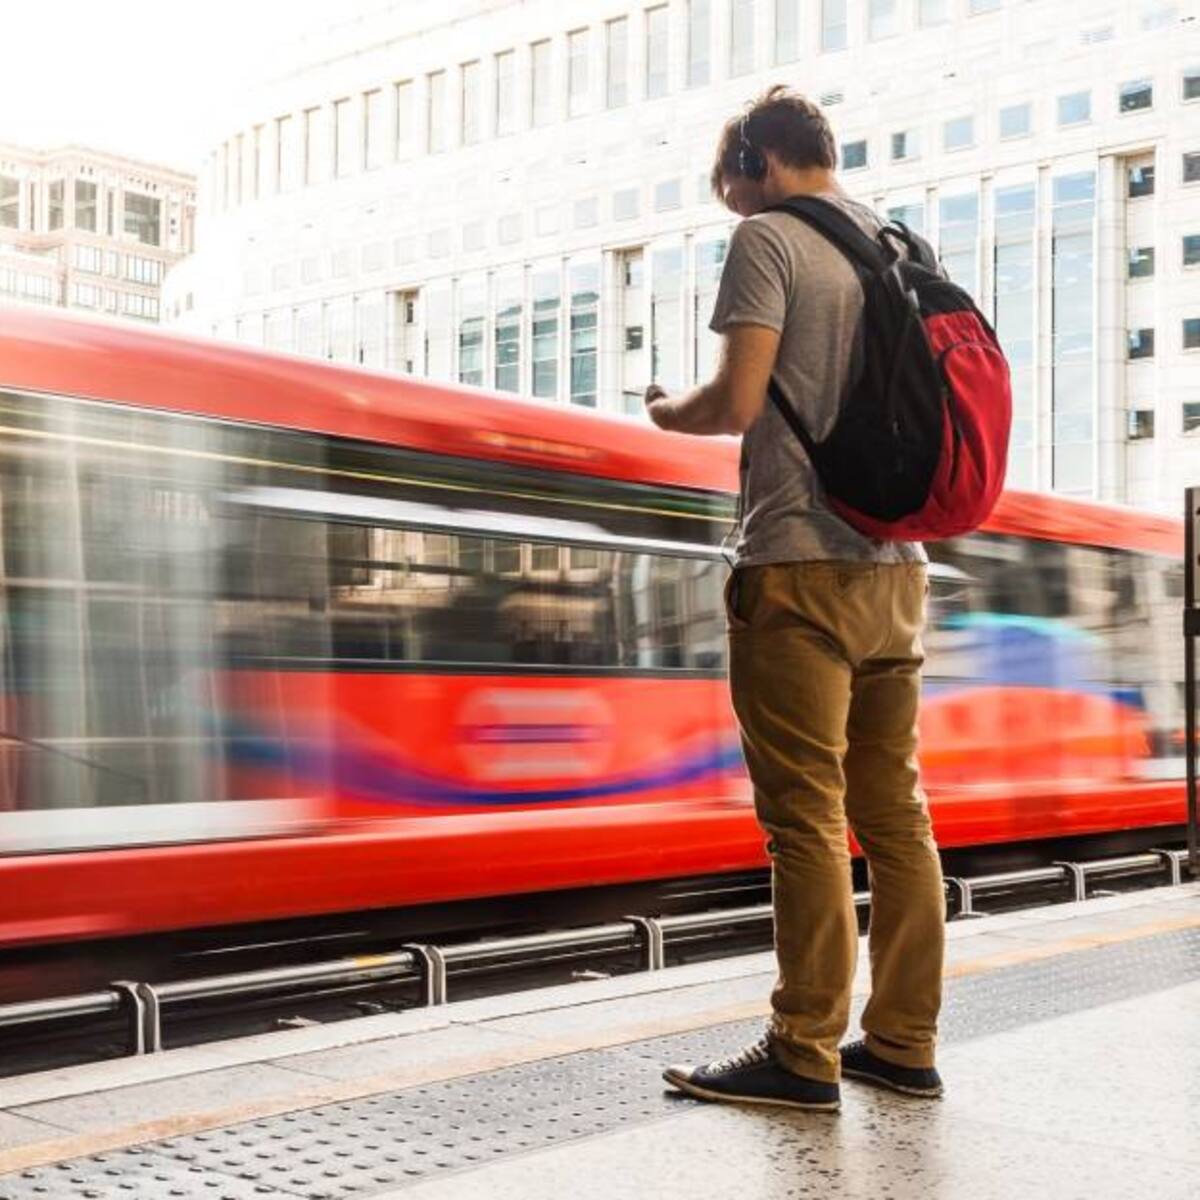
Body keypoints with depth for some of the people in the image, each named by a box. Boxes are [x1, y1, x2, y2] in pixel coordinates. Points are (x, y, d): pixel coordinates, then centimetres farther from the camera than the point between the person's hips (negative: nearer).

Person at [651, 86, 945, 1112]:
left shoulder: (769, 240, -4)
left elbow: (737, 403, -13)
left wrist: (666, 411, 5)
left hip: (800, 565, -7)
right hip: (895, 564, 7)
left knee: (806, 815, -5)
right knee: (893, 808, 9)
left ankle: (805, 1055, 0)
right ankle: (904, 1041, 14)